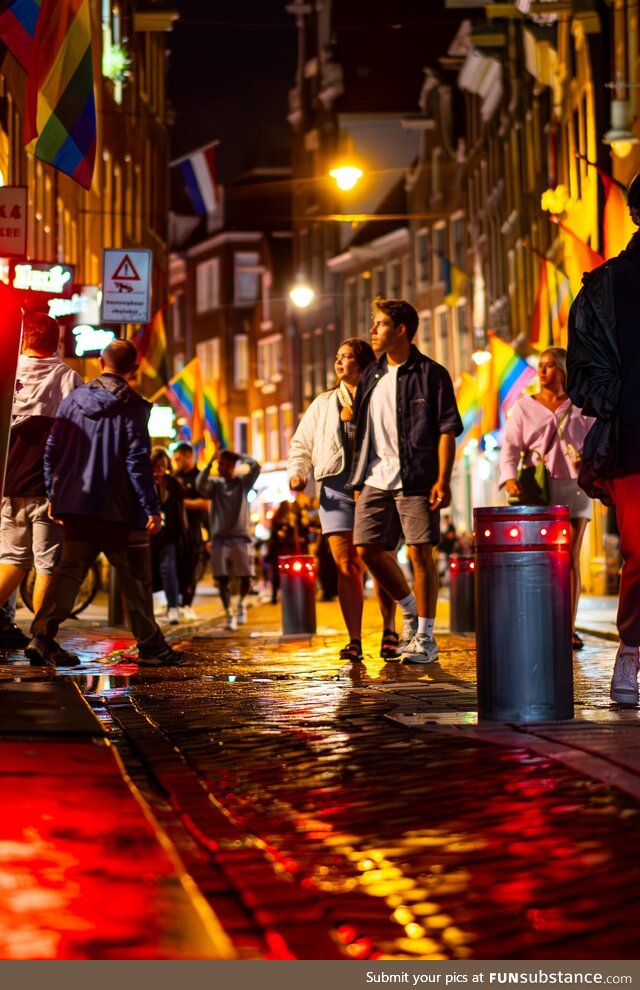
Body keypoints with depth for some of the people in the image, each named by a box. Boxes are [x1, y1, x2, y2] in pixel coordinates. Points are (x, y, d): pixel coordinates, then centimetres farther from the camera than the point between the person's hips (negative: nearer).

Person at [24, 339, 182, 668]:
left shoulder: (74, 398, 8)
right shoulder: (132, 406, -8)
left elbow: (51, 450, 9)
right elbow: (137, 461, -13)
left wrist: (54, 495, 18)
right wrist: (151, 508, -9)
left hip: (75, 503, 5)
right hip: (119, 508, -4)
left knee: (71, 568, 5)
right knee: (136, 577, 8)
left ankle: (42, 635, -12)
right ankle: (150, 646, 16)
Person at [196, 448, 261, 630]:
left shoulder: (243, 482, 5)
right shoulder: (215, 484, 6)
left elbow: (255, 466, -10)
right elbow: (200, 486, -13)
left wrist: (238, 455, 0)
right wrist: (209, 463, -11)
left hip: (240, 537, -1)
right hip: (219, 538, 1)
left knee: (246, 577, 0)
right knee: (222, 579, -4)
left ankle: (241, 604, 27)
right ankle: (229, 615, 1)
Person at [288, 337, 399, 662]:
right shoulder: (323, 403, 23)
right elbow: (301, 443, 22)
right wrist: (296, 472, 7)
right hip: (336, 486, 3)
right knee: (347, 565, -4)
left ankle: (389, 632, 11)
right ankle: (354, 640, -4)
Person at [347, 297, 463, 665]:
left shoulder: (431, 374, -3)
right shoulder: (371, 376, 16)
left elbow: (447, 430, -7)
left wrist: (442, 480, -16)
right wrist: (359, 478, 13)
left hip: (416, 479, -6)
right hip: (376, 479, 6)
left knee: (421, 552, -5)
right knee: (367, 548, 2)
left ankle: (425, 637, 3)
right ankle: (411, 610, 22)